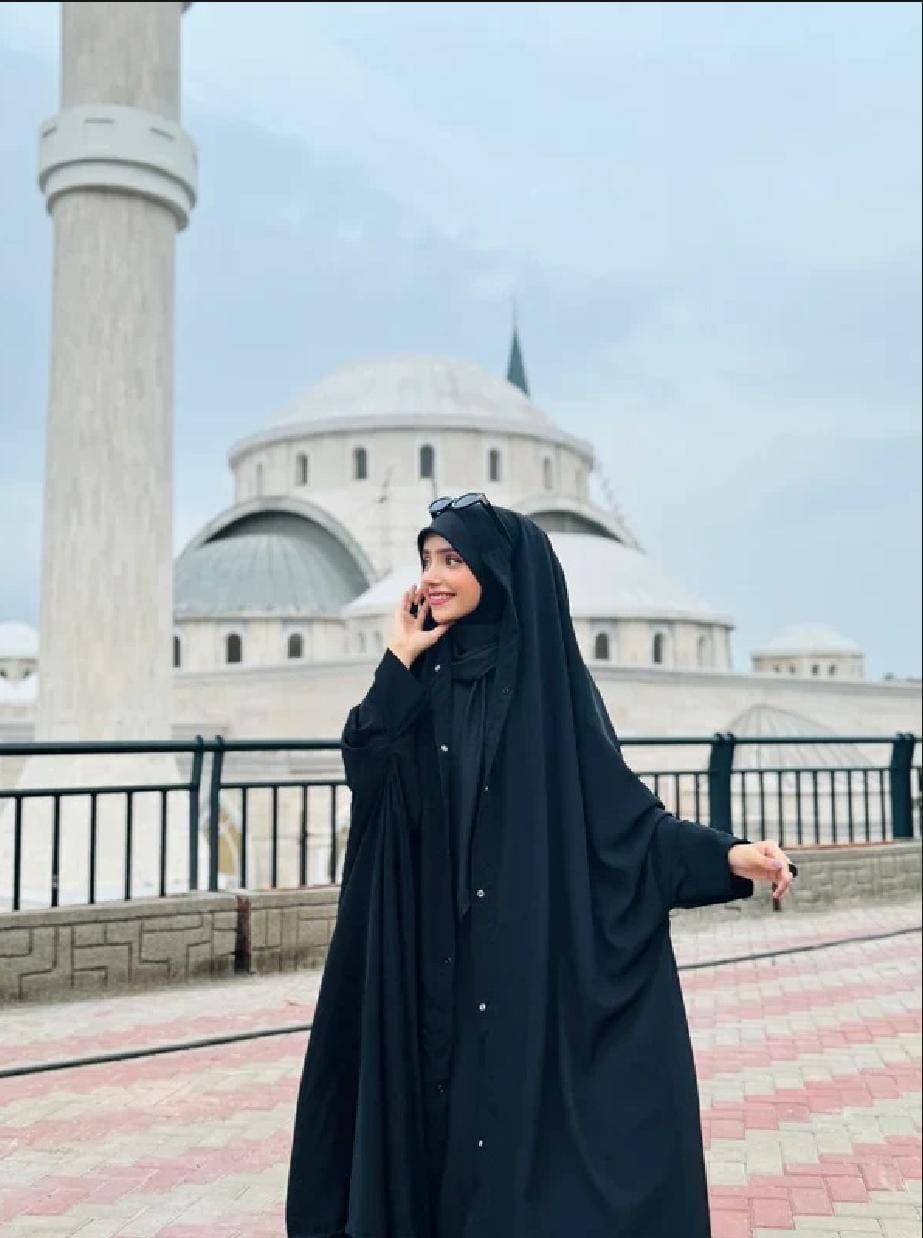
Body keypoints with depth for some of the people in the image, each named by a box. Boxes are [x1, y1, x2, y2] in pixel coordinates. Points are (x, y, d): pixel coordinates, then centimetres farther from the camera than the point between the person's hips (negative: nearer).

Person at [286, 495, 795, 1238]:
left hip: (528, 950, -4)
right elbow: (364, 773, -5)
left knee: (525, 1110, -1)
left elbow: (618, 805, -6)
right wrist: (399, 664, -8)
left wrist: (724, 853, -18)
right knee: (436, 1111, 8)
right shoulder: (423, 676, 8)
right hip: (428, 954, 4)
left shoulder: (547, 675, -4)